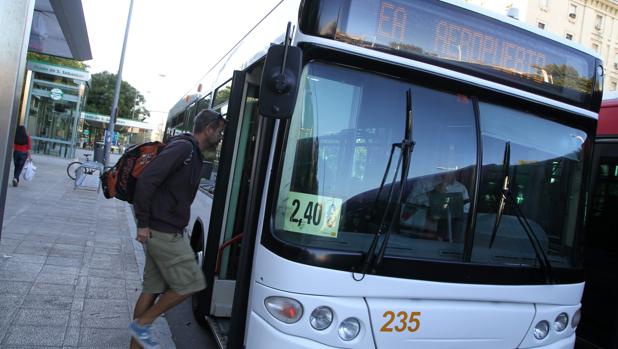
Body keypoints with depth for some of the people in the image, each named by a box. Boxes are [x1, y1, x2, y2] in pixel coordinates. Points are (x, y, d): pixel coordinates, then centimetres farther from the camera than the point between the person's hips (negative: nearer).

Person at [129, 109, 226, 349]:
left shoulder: (193, 154, 16)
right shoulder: (182, 147, -15)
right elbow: (146, 180, -22)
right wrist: (143, 224, -19)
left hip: (164, 232, 10)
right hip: (164, 233, -10)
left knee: (153, 289, 14)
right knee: (190, 284, -2)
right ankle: (142, 323, 11)